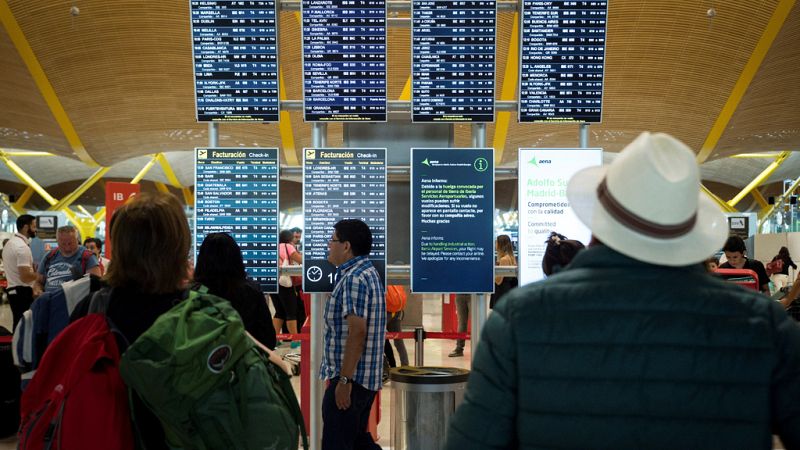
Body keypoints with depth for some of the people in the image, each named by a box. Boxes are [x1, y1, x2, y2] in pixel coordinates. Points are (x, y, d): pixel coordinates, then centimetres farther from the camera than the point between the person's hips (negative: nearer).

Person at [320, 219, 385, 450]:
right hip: (366, 378, 10)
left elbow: (357, 331, -25)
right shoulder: (368, 272, 14)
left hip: (351, 378, -10)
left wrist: (344, 380, -23)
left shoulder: (354, 279, -18)